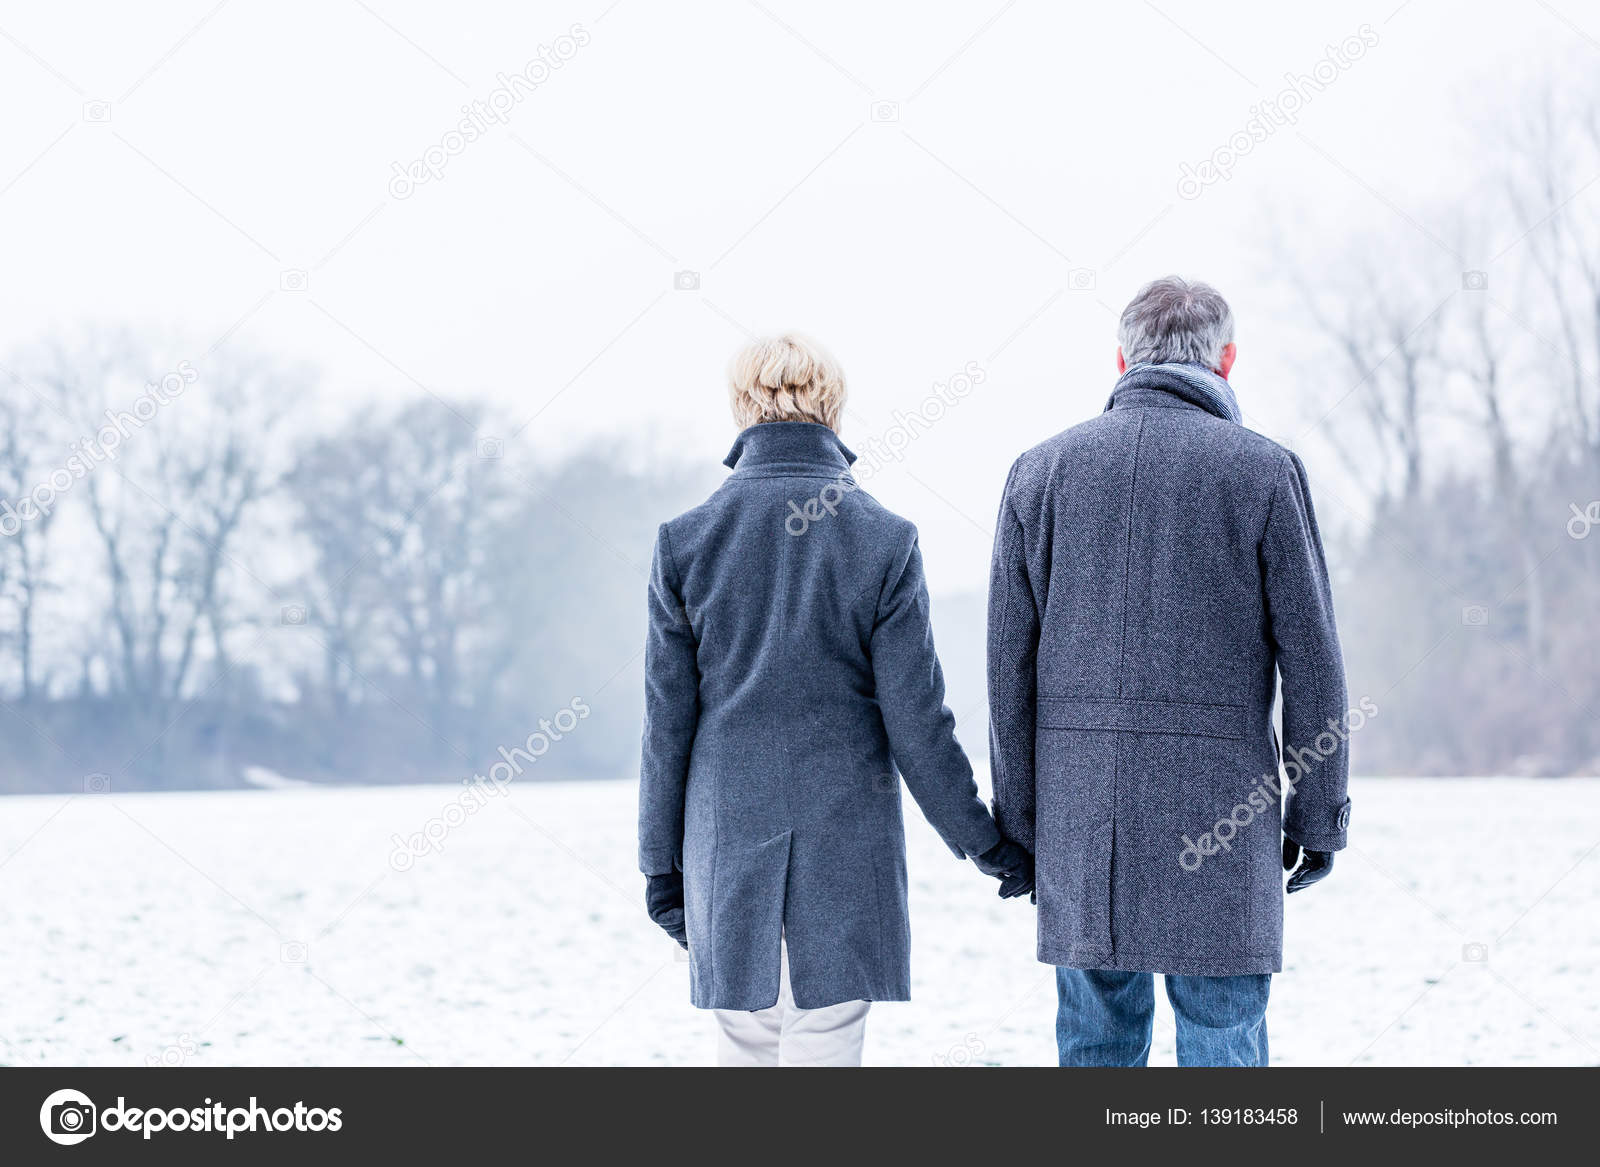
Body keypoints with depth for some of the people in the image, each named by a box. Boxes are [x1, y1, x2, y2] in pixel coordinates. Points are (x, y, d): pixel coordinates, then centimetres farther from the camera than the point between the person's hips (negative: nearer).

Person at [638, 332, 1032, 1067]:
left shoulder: (685, 541, 0)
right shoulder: (884, 542, -5)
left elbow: (668, 721, 2)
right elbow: (915, 717, -4)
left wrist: (661, 859, 9)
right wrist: (981, 840, 6)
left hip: (728, 836, 2)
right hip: (847, 838, -2)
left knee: (746, 1043, 14)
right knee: (824, 1044, 0)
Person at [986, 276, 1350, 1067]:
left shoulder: (1040, 471, 6)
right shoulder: (1264, 473, -2)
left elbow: (1010, 667, 5)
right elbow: (1311, 661, -2)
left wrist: (1017, 821, 11)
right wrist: (1318, 817, 6)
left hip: (1079, 805, 3)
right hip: (1220, 817, -3)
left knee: (1097, 1038, 12)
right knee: (1222, 1043, 2)